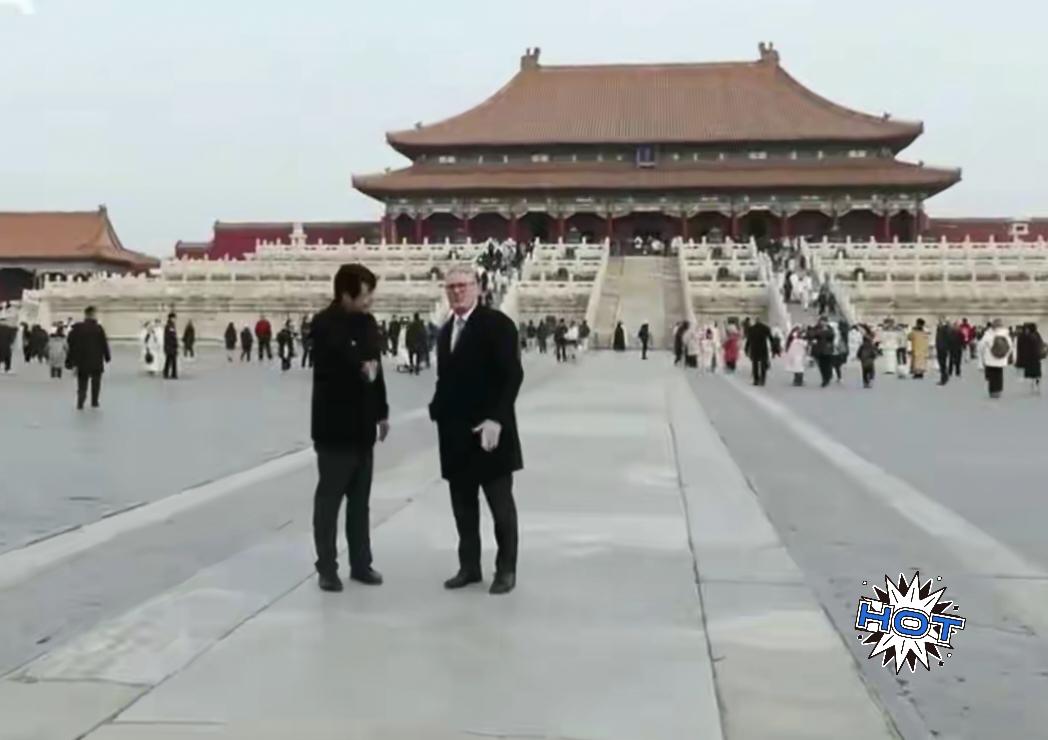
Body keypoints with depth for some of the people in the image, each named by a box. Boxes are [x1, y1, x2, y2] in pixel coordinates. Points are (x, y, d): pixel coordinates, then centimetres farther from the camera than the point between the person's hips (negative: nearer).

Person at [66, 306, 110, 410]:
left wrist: (70, 360, 6)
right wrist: (107, 357, 3)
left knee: (82, 383, 8)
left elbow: (72, 345, -1)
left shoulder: (77, 328, -4)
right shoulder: (98, 328, -10)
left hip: (82, 360, 1)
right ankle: (94, 402, 18)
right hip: (96, 361, -1)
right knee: (96, 382, 15)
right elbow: (104, 344, -8)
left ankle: (80, 404, -8)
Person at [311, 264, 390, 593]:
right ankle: (327, 568, 13)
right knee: (329, 498, 3)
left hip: (363, 425, 6)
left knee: (360, 499, 13)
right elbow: (333, 366, -25)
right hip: (335, 426, -6)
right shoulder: (325, 324, -14)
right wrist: (362, 370, -11)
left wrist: (382, 412, 14)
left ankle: (361, 563, 23)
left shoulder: (367, 322, 7)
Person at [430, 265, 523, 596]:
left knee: (501, 505, 3)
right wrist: (438, 410, 2)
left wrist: (496, 419, -22)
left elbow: (513, 375, -16)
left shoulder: (497, 323, -9)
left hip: (488, 429, -7)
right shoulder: (446, 330, 15)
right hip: (455, 433, 7)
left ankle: (506, 570, 13)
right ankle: (469, 566, 20)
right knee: (463, 505, 11)